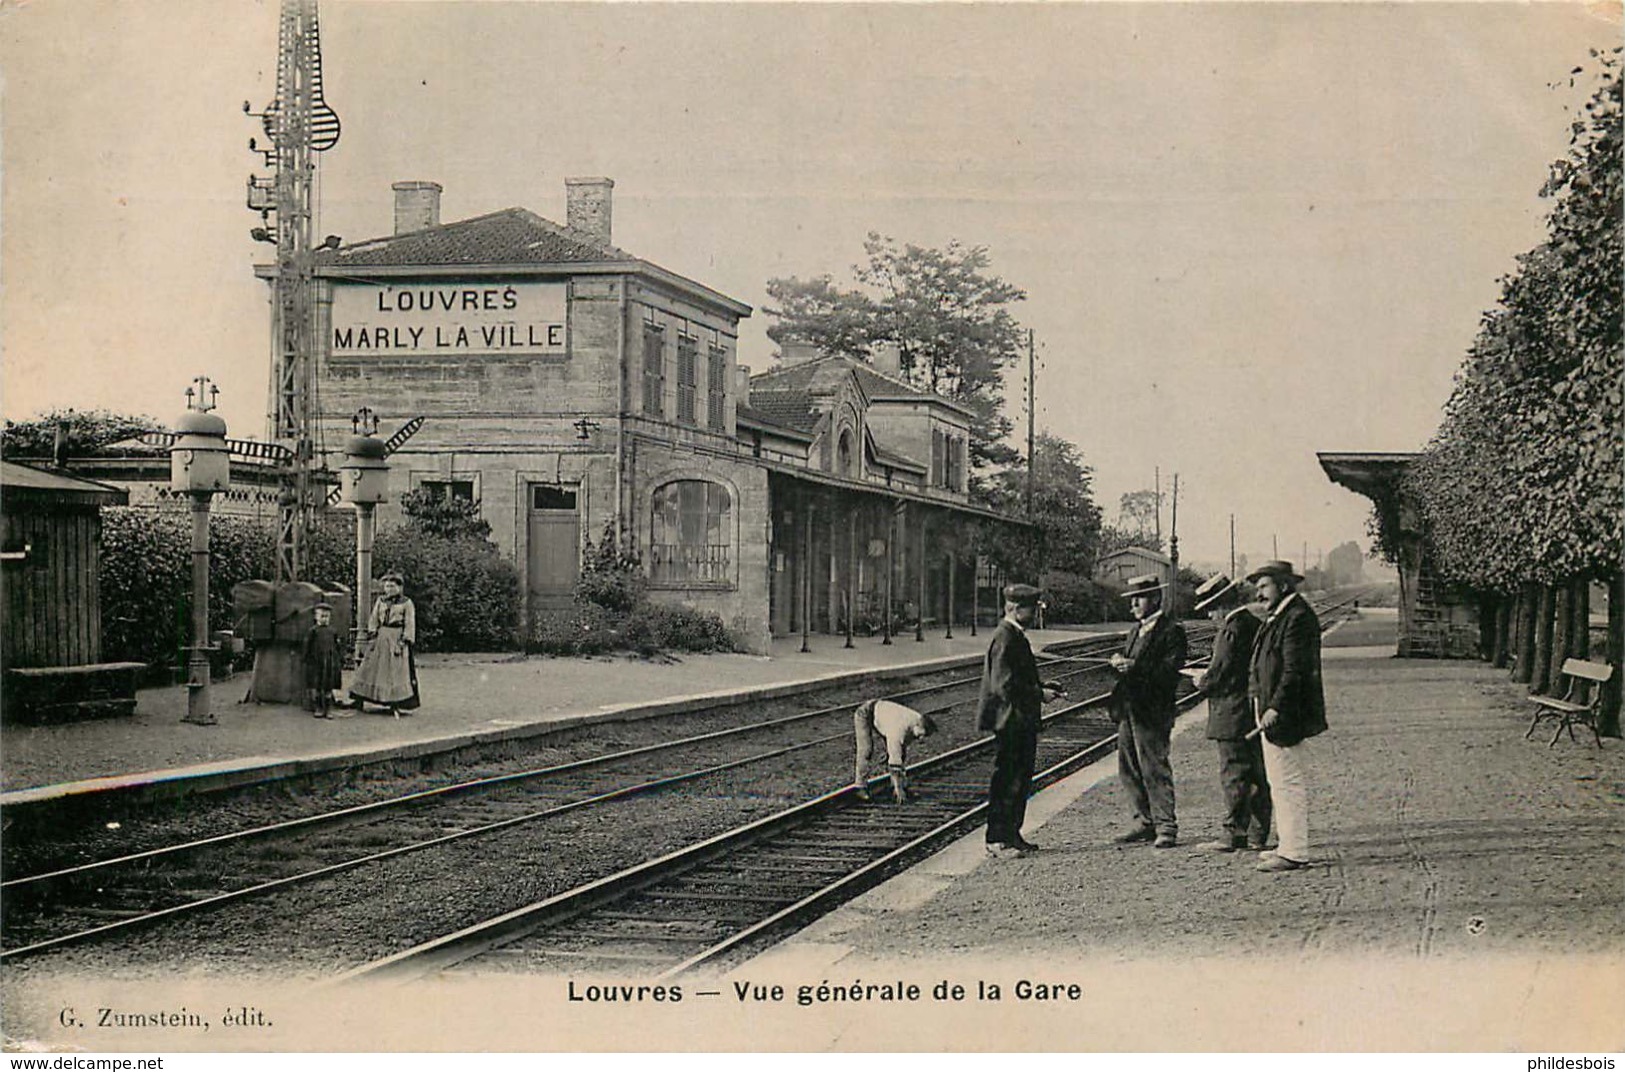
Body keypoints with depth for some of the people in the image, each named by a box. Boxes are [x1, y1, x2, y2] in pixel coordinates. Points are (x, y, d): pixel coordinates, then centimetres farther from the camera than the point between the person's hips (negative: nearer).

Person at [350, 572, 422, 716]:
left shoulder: (406, 603, -1)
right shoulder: (380, 601, 12)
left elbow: (410, 624, -3)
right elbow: (373, 619, 13)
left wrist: (406, 640, -11)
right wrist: (372, 633, 0)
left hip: (397, 638, -4)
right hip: (381, 637, 4)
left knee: (397, 670, -4)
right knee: (370, 666, 3)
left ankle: (396, 704, -1)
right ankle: (359, 701, 6)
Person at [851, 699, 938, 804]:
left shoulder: (918, 720, -18)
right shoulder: (899, 729, -41)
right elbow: (894, 759, -39)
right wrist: (898, 788, -36)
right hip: (864, 715, -7)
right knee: (866, 749, -20)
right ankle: (860, 786, -12)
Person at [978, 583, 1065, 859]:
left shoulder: (1016, 636, 15)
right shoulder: (1005, 638, -18)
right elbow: (1003, 685, -24)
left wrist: (1042, 688, 10)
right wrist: (1039, 694, -19)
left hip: (1021, 721, 10)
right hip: (1010, 720, -10)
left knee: (1020, 779, 14)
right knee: (1007, 781, -5)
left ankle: (1010, 835, 22)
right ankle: (997, 840, 1)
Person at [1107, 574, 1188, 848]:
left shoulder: (1171, 631, -8)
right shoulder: (1136, 630, 19)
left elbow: (1169, 671, -16)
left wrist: (1135, 667, -24)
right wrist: (1120, 664, 0)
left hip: (1152, 712, -9)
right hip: (1128, 710, 9)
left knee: (1155, 770, -5)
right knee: (1129, 770, 11)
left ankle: (1166, 827, 2)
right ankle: (1145, 822, 21)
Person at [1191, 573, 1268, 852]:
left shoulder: (1231, 630, -17)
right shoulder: (1255, 624, 11)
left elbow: (1220, 673, -19)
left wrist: (1202, 682, 2)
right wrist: (1211, 677, 17)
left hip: (1233, 717, -9)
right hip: (1255, 715, 9)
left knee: (1234, 776, -5)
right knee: (1257, 775, 11)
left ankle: (1234, 835, -2)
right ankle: (1257, 834, 16)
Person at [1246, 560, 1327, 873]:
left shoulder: (1298, 617, -15)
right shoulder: (1279, 616, 17)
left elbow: (1295, 670, -21)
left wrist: (1275, 708, -23)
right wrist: (1265, 706, 16)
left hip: (1286, 716, -11)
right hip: (1273, 711, 11)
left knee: (1289, 783, -7)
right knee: (1282, 784, 15)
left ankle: (1294, 852, -4)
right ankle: (1289, 844, 22)